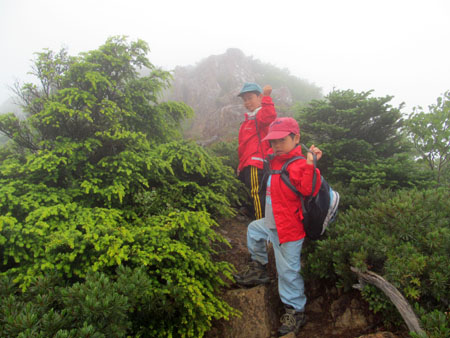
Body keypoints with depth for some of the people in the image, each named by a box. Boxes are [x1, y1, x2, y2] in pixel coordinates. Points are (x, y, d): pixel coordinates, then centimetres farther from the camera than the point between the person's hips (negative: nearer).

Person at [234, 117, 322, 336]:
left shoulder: (297, 165, -24)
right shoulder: (276, 159, 4)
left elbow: (308, 189, -37)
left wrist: (310, 164, -46)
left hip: (288, 229, -10)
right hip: (272, 223, 10)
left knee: (288, 271, 1)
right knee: (253, 230, 31)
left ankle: (295, 311, 19)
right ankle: (258, 270, 47)